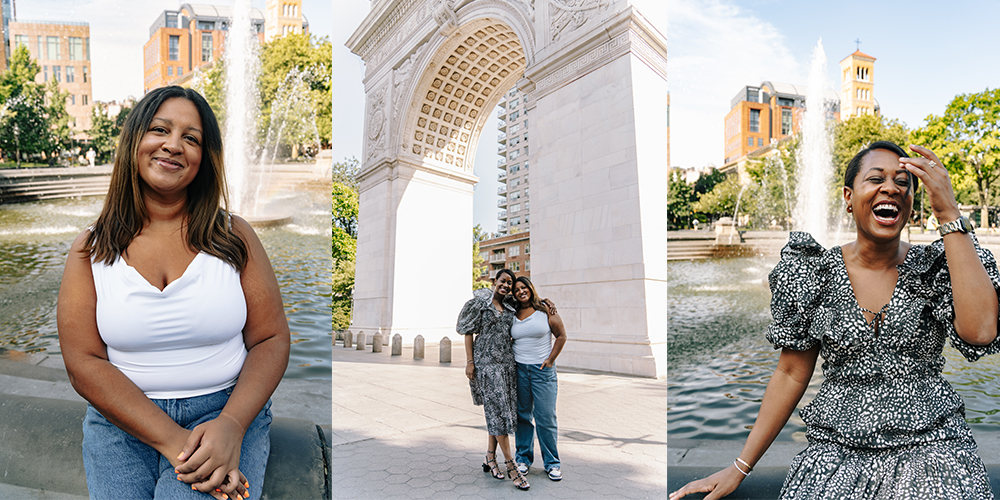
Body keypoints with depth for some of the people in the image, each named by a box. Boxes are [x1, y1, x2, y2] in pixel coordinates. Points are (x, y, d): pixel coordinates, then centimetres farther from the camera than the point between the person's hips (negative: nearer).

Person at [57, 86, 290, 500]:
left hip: (226, 410, -1)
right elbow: (84, 363, -3)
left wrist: (232, 425, -18)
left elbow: (271, 339, -1)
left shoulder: (234, 236, 2)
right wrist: (172, 440, -16)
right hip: (121, 418, 2)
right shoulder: (91, 249, 4)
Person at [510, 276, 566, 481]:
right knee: (522, 415, 8)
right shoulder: (514, 314, 7)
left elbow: (561, 336, 0)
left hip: (542, 370, -3)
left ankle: (552, 463, 12)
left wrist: (550, 360, -4)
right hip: (519, 370, 3)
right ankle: (523, 458, 22)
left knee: (545, 417, -2)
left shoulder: (545, 310, -2)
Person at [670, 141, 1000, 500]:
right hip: (837, 454, 0)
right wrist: (738, 469, 1)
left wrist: (949, 215, -19)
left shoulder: (937, 267, -1)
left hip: (929, 452, 1)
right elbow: (791, 375, 2)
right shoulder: (814, 273, -2)